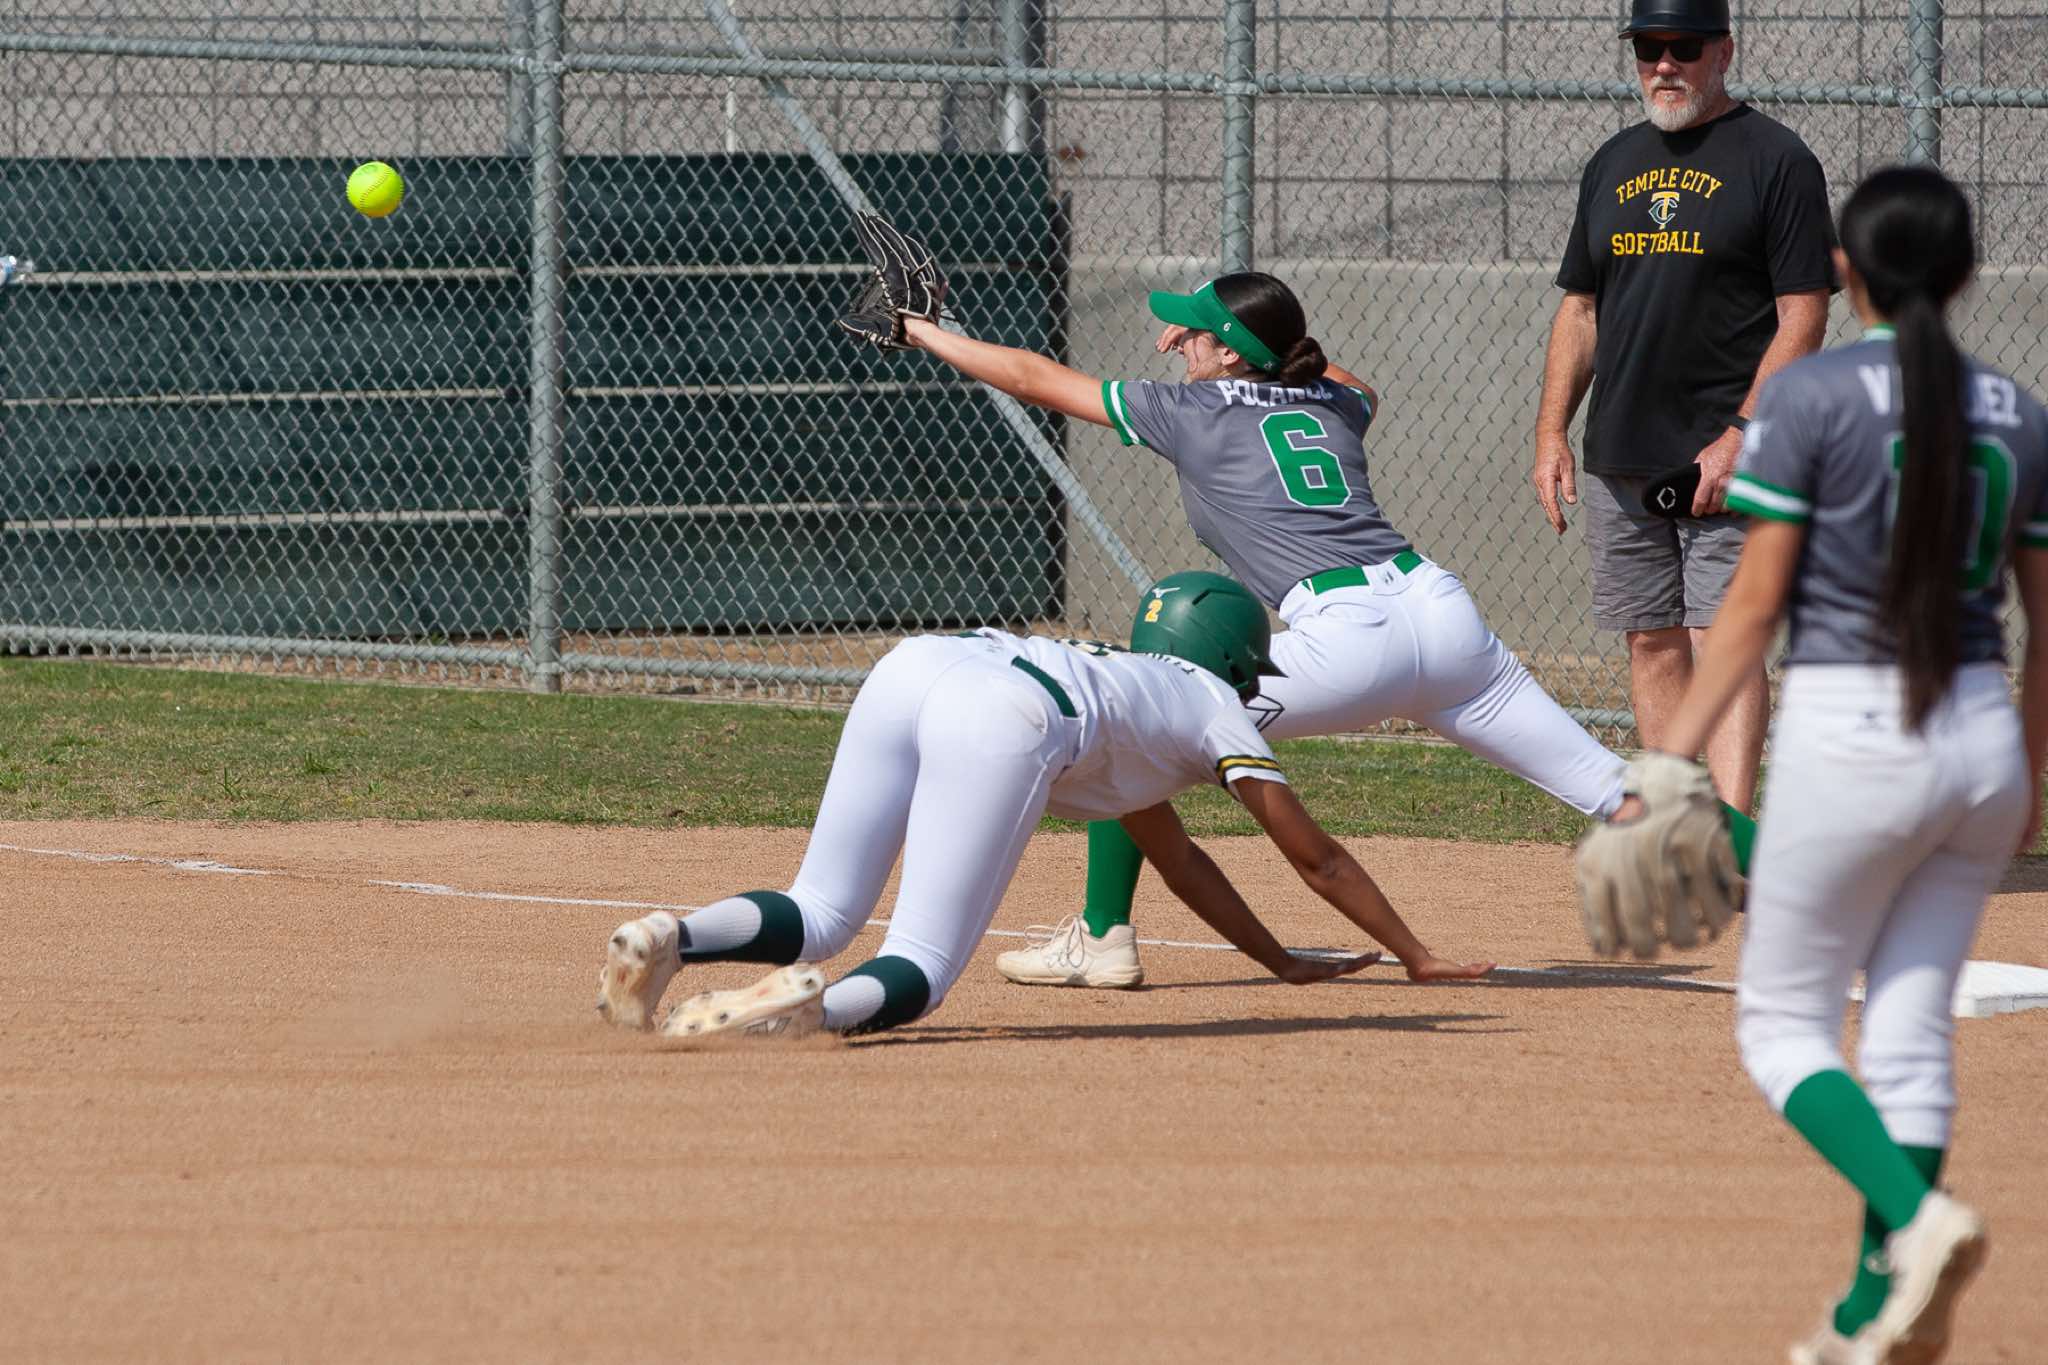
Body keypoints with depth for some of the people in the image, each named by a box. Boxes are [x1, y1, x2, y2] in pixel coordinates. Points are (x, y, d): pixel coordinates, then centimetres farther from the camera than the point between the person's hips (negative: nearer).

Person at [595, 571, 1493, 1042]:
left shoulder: (1127, 679, 46)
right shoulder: (1216, 710, 29)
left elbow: (1175, 859, 56)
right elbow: (1317, 859, 34)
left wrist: (1282, 963, 62)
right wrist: (1414, 958, 45)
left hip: (911, 666, 6)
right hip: (1002, 719, -6)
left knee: (817, 918, 7)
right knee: (916, 972, -8)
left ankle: (672, 938, -23)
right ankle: (822, 1007, -42)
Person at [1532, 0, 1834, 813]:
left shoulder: (1776, 161, -5)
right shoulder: (1616, 164, 15)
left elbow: (1803, 317, -10)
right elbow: (1580, 310, 20)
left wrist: (1739, 438, -18)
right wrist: (1551, 431, 9)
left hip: (1727, 459, -6)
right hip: (1622, 461, 6)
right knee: (1653, 646, 9)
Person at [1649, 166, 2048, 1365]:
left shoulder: (1810, 398, -7)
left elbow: (1757, 600, -10)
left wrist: (1678, 750, -6)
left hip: (1847, 733, -5)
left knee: (1783, 1026, 5)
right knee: (1913, 1030, 10)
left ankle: (1918, 1216, -20)